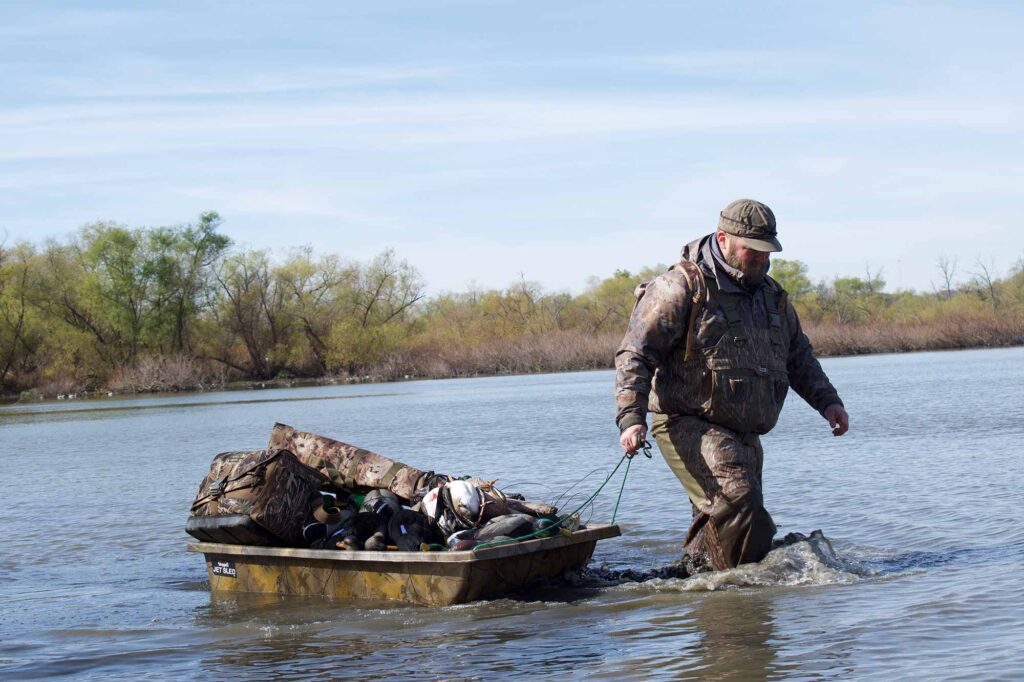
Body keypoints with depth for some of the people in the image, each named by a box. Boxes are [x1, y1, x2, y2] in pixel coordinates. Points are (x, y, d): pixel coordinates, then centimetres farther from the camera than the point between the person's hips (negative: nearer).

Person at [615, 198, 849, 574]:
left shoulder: (771, 294, 16)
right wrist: (631, 417, -23)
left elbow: (799, 355, 28)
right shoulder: (682, 287, -8)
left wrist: (826, 400, 14)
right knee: (737, 499, -26)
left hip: (743, 435, 8)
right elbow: (634, 354, -12)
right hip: (688, 426, -8)